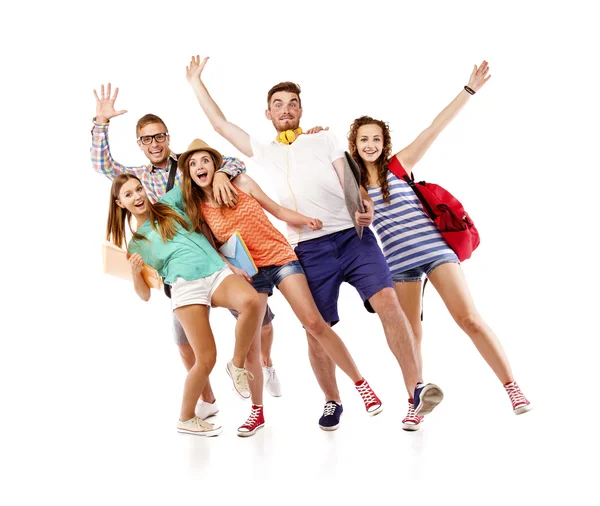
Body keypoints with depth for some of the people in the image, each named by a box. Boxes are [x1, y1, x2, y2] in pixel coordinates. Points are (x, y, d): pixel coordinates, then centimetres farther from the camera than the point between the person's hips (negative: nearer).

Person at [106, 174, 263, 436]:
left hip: (218, 271, 3)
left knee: (252, 302, -31)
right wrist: (135, 272, -6)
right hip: (186, 286, -2)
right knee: (206, 359, -10)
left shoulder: (168, 207, 22)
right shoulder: (135, 244, 15)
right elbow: (145, 294, 12)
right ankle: (186, 419, 13)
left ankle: (237, 365, -8)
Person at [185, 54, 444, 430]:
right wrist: (197, 83, 23)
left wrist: (368, 206, -16)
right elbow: (220, 124, 23)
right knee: (317, 330, 0)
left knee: (388, 301, -21)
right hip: (310, 249, 2)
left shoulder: (324, 139, 14)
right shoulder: (265, 152, 20)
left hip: (353, 236, -2)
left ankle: (416, 389, -23)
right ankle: (333, 402, 18)